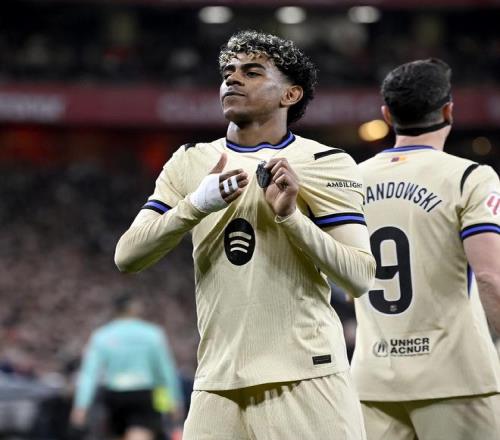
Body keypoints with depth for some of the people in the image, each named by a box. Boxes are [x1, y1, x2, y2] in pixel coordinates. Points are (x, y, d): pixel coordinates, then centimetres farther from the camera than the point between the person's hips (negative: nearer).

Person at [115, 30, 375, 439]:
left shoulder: (324, 165, 2)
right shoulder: (192, 162, 13)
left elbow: (361, 277, -5)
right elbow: (126, 257, 4)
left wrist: (290, 216, -16)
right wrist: (196, 205, -10)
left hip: (306, 379, -3)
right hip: (218, 385, 3)